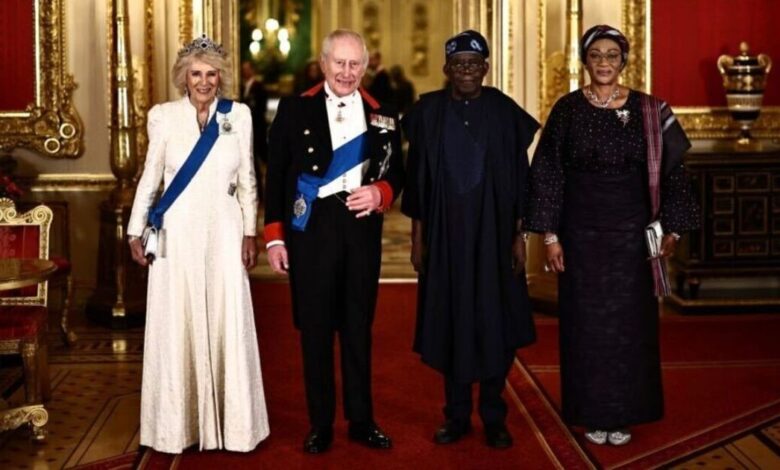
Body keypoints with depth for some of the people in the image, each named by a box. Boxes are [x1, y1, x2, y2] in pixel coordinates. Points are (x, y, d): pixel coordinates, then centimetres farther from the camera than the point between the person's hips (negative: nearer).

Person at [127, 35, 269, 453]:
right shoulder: (164, 116, 2)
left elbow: (246, 179, 8)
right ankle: (179, 421, 13)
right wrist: (136, 231, 2)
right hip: (177, 233, 0)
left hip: (223, 231, 1)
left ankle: (230, 421, 13)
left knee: (227, 322, 2)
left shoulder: (239, 115, 4)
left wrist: (249, 232, 4)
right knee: (177, 325, 3)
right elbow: (150, 176, 6)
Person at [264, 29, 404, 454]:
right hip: (311, 230, -2)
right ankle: (320, 425, 17)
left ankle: (361, 420, 22)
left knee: (358, 328, 11)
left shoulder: (383, 116, 8)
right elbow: (276, 175, 1)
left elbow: (396, 172, 9)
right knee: (316, 329, 5)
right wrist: (275, 236, -4)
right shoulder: (294, 109, 2)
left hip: (362, 230, 2)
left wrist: (380, 192, -15)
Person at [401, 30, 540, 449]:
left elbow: (519, 176, 1)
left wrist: (520, 235, -3)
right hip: (446, 233, 1)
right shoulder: (429, 112, 2)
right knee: (449, 321, 6)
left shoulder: (505, 112, 0)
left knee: (495, 323, 3)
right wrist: (417, 236, 1)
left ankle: (494, 417, 16)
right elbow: (417, 177, 4)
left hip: (493, 233, -1)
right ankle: (456, 415, 18)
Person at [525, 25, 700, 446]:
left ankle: (623, 413, 18)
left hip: (631, 229, 1)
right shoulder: (567, 109, -2)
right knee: (586, 321, 5)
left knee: (629, 321, 5)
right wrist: (550, 235, -7)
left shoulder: (648, 111, 0)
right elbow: (547, 174, -2)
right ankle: (593, 414, 17)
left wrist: (672, 228, -1)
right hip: (581, 229, -1)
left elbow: (669, 170, 4)